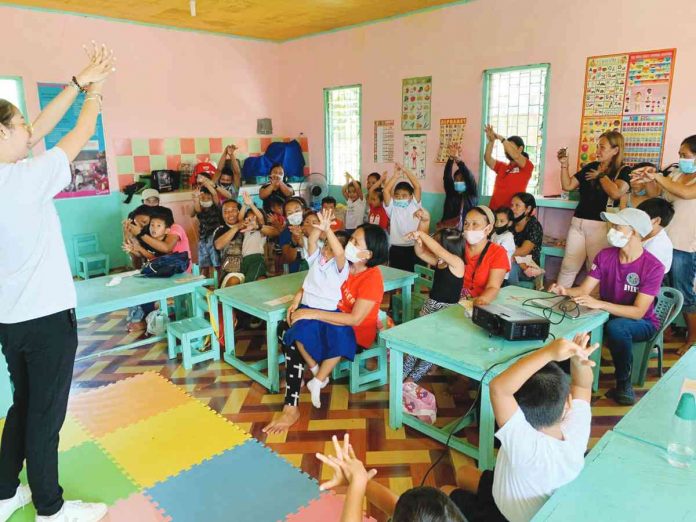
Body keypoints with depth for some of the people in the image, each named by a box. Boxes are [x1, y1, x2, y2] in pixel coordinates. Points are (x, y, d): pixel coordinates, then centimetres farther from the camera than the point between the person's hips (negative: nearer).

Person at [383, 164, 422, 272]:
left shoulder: (414, 205, 3)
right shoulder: (392, 208, 3)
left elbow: (417, 187, -9)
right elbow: (386, 191, -11)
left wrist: (405, 170, -8)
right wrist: (396, 174, -6)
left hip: (413, 248, 0)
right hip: (396, 249, 0)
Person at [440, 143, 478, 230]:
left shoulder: (472, 195, 8)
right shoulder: (450, 193, 15)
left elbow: (469, 177, -8)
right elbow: (447, 176, 1)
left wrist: (458, 159, -21)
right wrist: (451, 158, -16)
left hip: (466, 230, -2)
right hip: (447, 229, 2)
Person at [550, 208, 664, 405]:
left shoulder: (653, 267, -20)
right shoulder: (605, 256, -6)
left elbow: (638, 312, -25)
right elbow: (584, 290, -6)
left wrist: (600, 304, -39)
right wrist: (565, 291, -28)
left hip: (642, 323, -4)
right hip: (608, 316, 4)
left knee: (616, 326, -37)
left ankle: (624, 383, -14)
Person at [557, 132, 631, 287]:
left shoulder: (623, 171, -3)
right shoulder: (590, 167, 12)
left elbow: (616, 193, -21)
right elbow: (567, 186, 13)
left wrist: (601, 175, -7)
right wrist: (564, 164, 2)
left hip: (600, 225, -4)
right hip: (578, 222, 5)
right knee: (568, 266, 9)